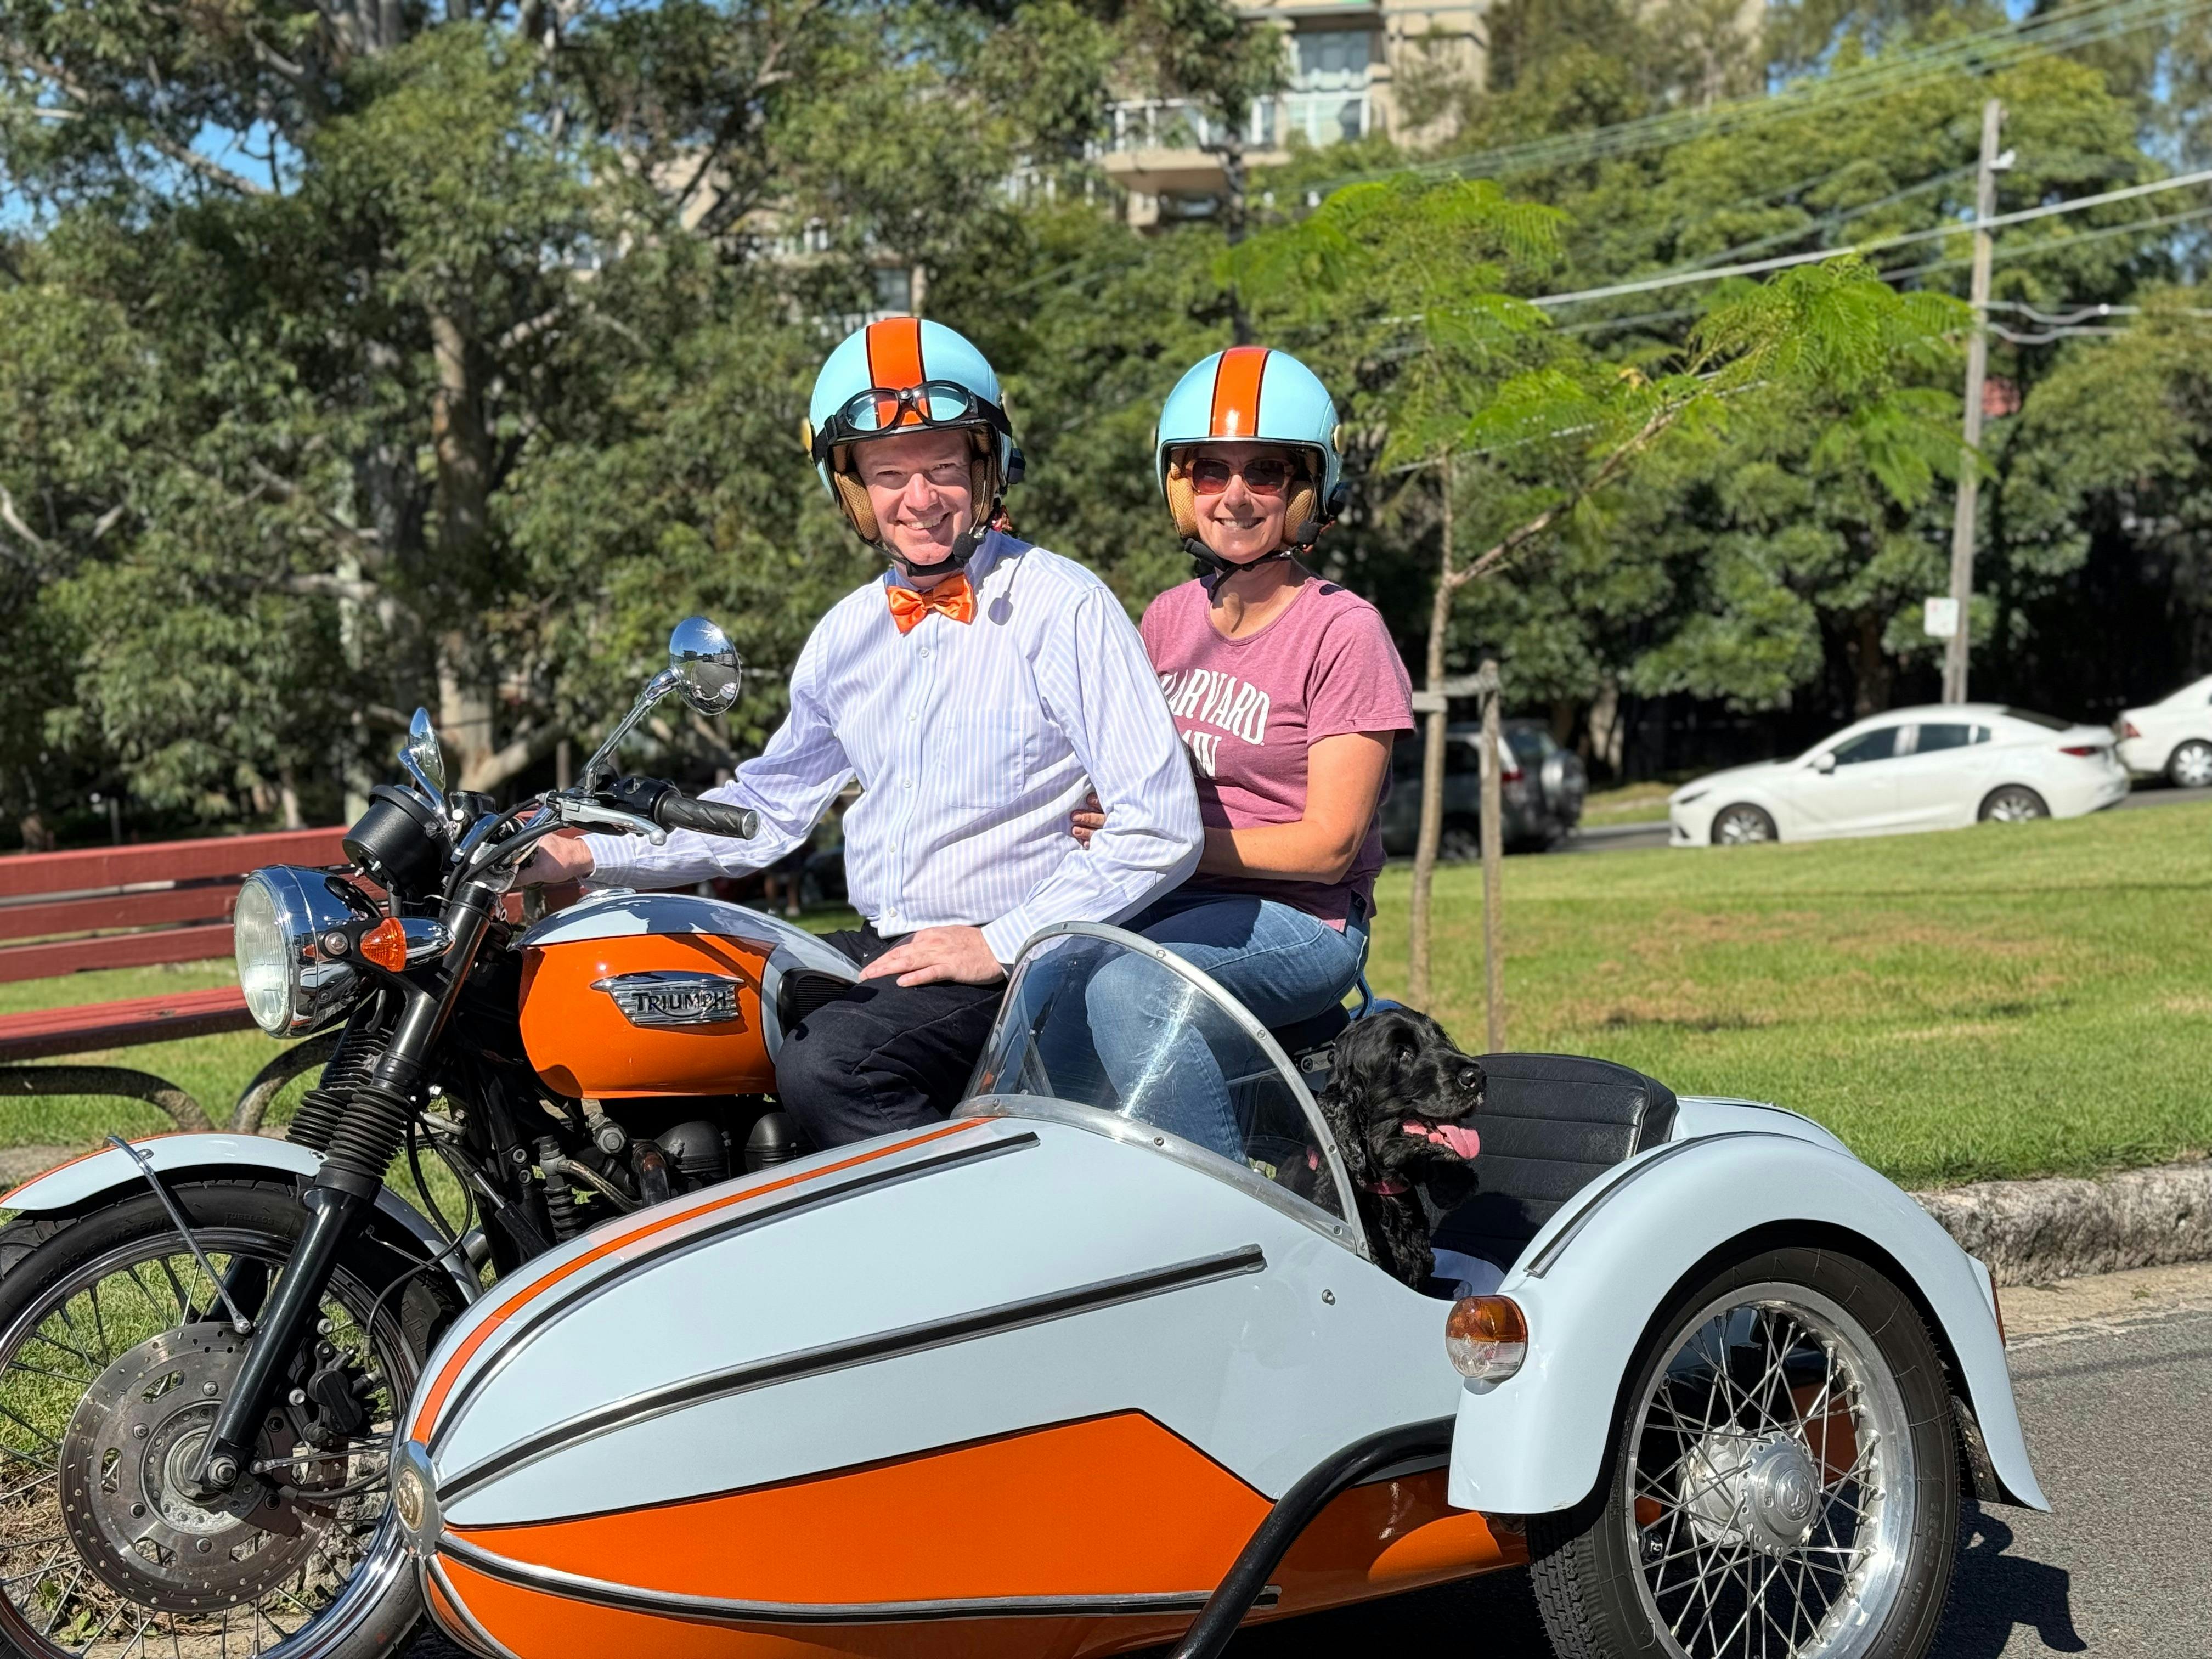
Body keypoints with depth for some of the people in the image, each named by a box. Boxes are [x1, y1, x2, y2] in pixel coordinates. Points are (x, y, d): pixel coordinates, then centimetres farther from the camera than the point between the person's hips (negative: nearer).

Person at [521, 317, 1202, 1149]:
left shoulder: (1063, 607, -8)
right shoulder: (849, 632, 14)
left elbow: (1162, 826, -13)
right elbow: (770, 802, 23)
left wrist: (1001, 944, -15)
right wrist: (591, 855, 12)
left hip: (1014, 965, -7)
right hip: (876, 952, 7)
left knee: (826, 1065, -30)